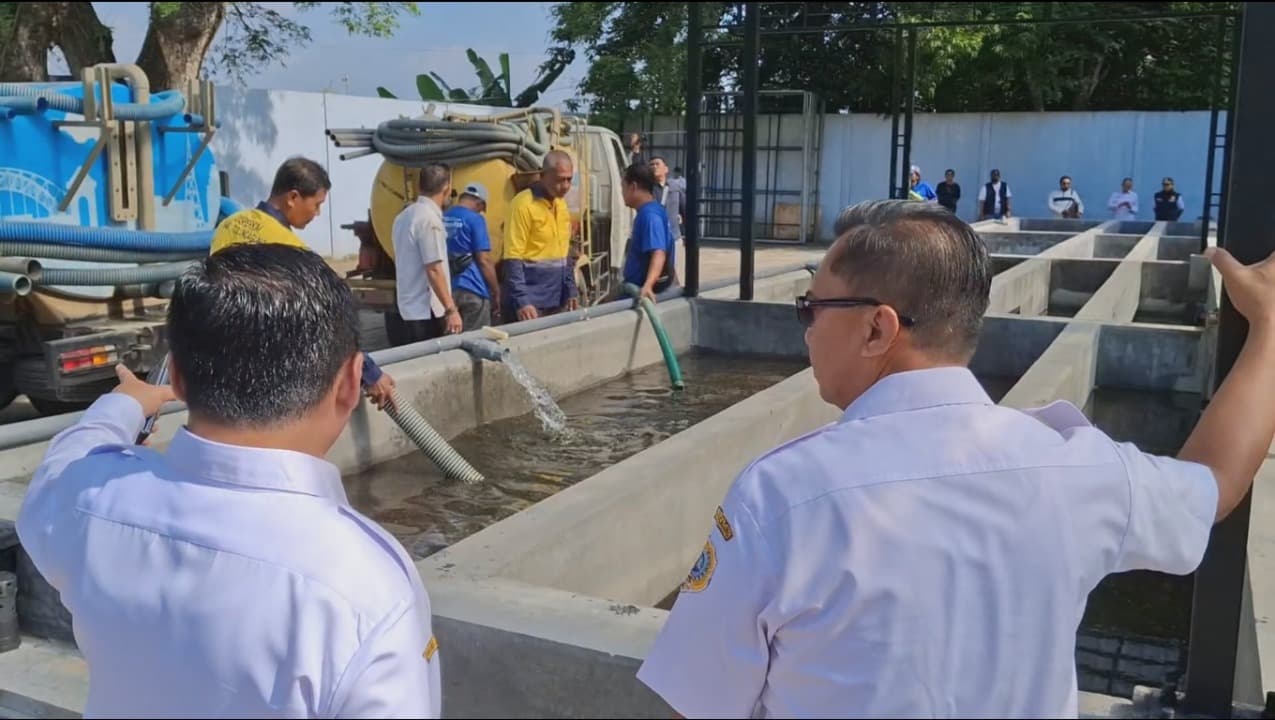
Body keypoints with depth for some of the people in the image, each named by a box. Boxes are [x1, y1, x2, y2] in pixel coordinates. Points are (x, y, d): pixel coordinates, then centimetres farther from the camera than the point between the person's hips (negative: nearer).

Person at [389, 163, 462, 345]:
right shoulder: (429, 219, -16)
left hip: (406, 312, 9)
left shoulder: (404, 216, 12)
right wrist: (451, 310, -17)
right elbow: (434, 270, -20)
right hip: (425, 315, -9)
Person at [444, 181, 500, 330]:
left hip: (447, 289, 7)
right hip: (471, 290, -6)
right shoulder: (475, 219, -10)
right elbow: (484, 260, -12)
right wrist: (496, 292, -4)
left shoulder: (442, 218, 9)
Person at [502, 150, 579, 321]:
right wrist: (521, 300, -22)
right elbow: (512, 257, -15)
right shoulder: (524, 204, -12)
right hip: (530, 300, -7)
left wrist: (570, 290, 13)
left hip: (556, 300, 7)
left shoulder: (561, 204, 12)